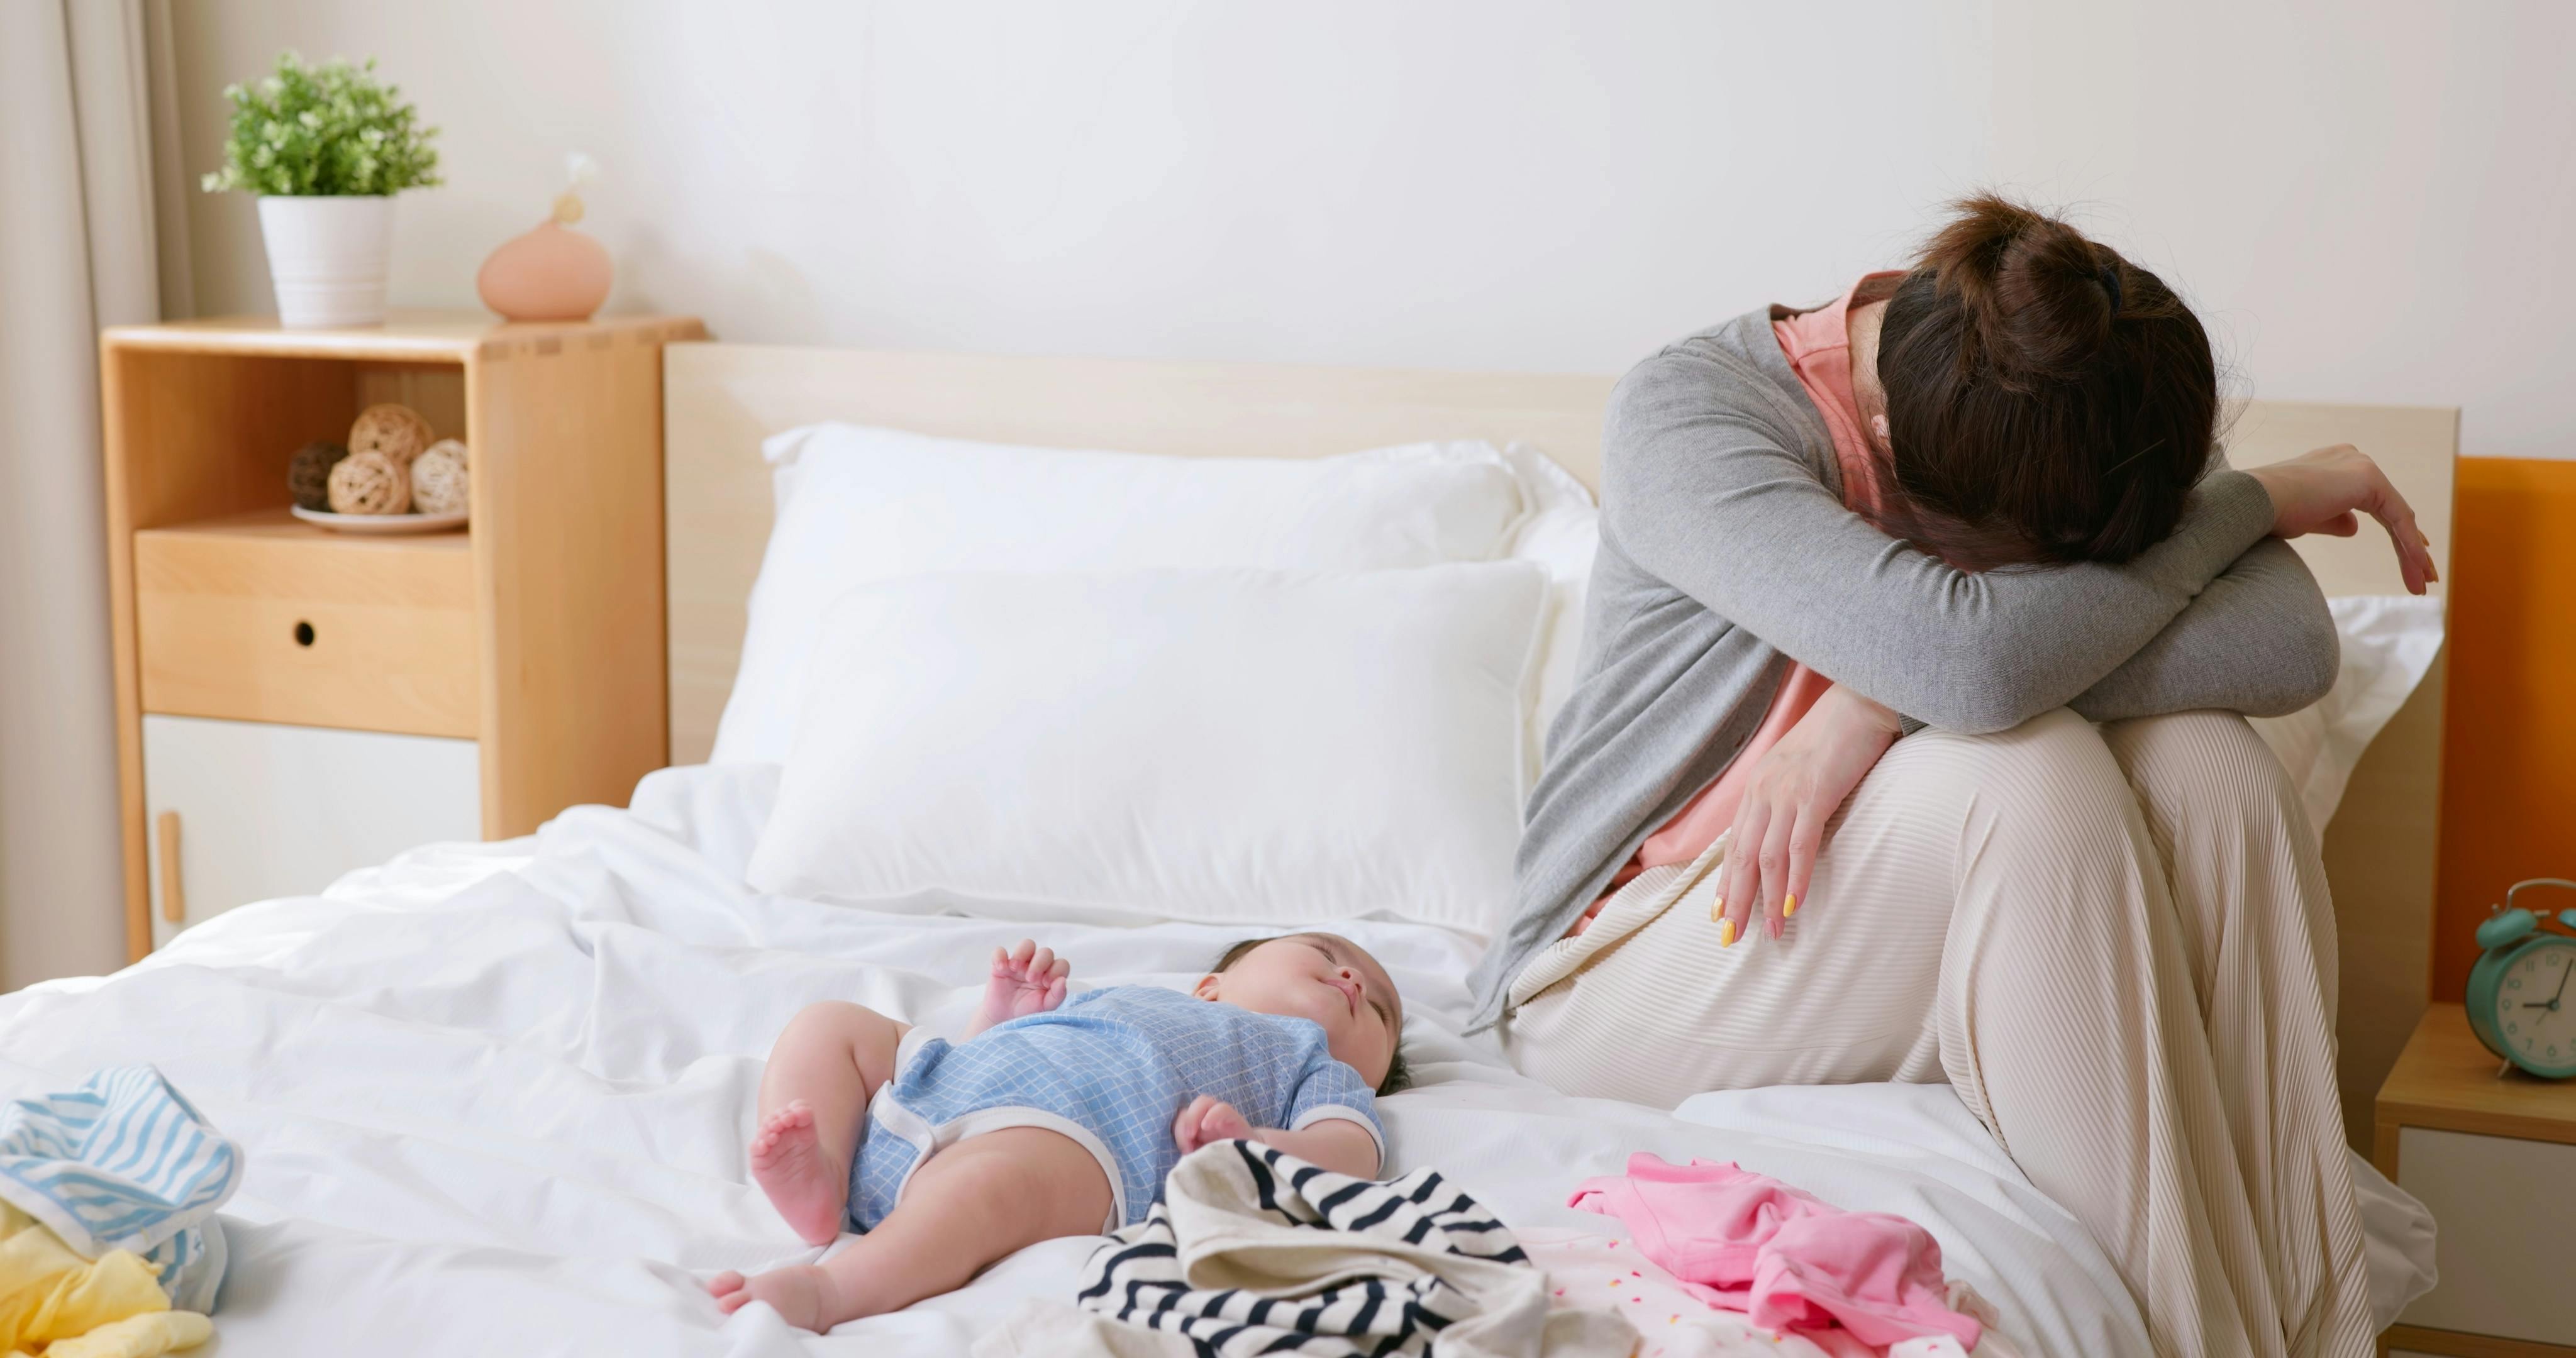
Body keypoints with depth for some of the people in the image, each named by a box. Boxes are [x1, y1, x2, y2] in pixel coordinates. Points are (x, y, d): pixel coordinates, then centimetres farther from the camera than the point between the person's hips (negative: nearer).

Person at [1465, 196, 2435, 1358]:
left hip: (1905, 945, 5)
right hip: (1632, 965, -5)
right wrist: (2258, 498, -22)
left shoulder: (2096, 415, -5)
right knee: (2025, 770, -32)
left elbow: (2294, 645, -22)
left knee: (2206, 763, -25)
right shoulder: (1685, 411, -21)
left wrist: (1885, 701, -31)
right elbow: (1972, 658, -36)